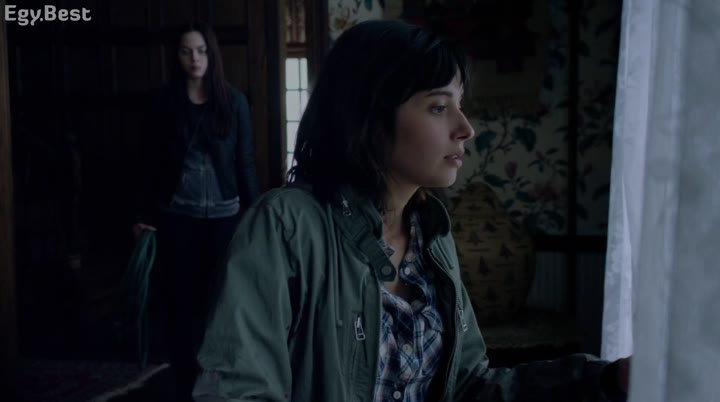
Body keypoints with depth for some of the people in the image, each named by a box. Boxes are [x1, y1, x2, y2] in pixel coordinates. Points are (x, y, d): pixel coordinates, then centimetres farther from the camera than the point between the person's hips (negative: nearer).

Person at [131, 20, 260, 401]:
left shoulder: (234, 101, 2)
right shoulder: (163, 101, 2)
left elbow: (245, 161, 4)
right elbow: (150, 162, 4)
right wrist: (142, 214, 1)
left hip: (223, 215, 0)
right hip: (176, 216, 0)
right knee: (182, 302, 5)